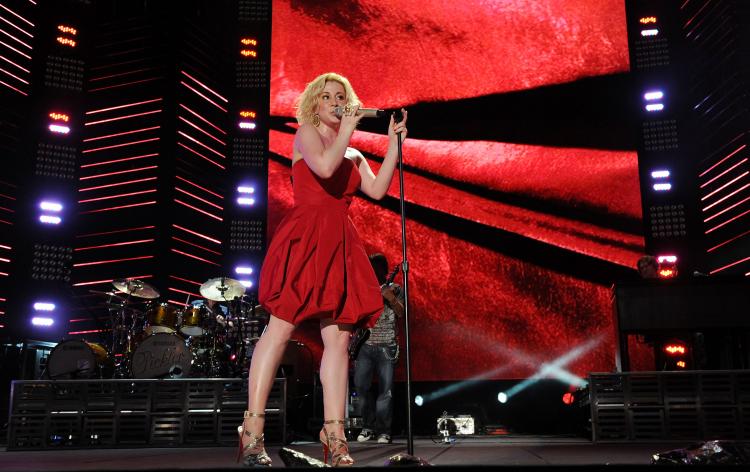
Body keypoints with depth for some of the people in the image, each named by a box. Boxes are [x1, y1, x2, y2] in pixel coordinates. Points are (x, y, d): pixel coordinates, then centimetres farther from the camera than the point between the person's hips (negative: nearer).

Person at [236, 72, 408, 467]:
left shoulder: (354, 156, 26)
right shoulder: (306, 133, 10)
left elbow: (377, 190, 9)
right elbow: (325, 167, -11)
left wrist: (394, 144, 9)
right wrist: (347, 130, 0)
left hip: (339, 244, 6)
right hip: (304, 237, -6)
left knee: (338, 339, -2)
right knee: (281, 328, -12)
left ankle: (334, 436, 1)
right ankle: (252, 433, -8)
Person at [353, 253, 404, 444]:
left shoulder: (394, 289, 9)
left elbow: (401, 313, -3)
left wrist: (391, 299, -19)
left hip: (386, 347, -2)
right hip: (365, 345, 2)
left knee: (385, 390, -4)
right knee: (360, 387, -4)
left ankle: (383, 431, 4)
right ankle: (368, 426, 10)